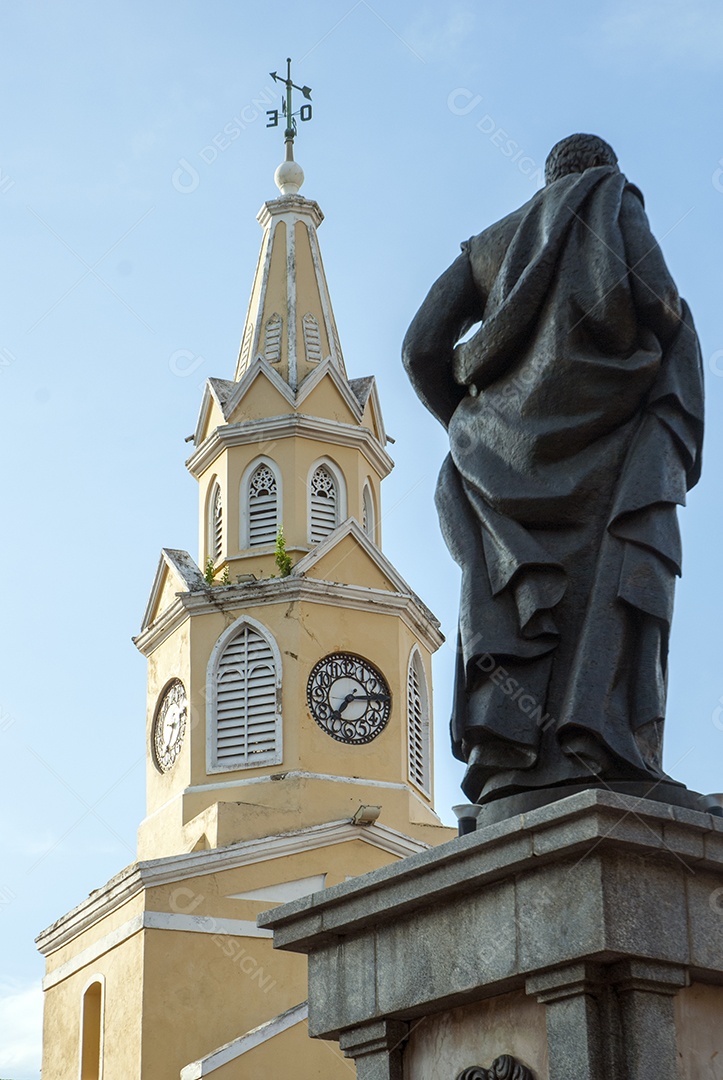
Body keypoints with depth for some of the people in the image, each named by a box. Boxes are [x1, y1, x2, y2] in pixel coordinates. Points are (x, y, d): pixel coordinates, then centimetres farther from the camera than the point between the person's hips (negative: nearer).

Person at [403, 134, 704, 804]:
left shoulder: (491, 243, 28)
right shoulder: (613, 199, 17)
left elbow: (423, 350, 17)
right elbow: (657, 301, -2)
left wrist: (470, 425, 27)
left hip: (510, 437, 4)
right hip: (609, 422, -4)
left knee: (508, 588, -6)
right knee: (617, 572, -16)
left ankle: (507, 753, -26)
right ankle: (597, 743, -35)